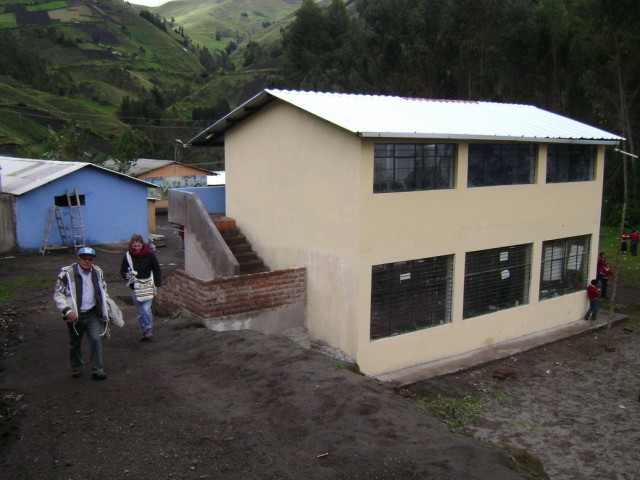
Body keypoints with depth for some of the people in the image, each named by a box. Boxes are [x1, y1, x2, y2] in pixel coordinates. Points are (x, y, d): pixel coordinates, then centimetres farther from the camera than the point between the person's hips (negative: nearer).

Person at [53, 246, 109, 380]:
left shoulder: (97, 272, 1)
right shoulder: (67, 273, -15)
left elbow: (103, 289, 18)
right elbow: (58, 294, -11)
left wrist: (103, 307, 14)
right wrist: (67, 310, -21)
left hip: (92, 314, 2)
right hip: (75, 315, -2)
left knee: (96, 340, -7)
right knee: (75, 343, 13)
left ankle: (97, 370, 2)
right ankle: (76, 368, 35)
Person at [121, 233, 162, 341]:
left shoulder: (149, 254, -7)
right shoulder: (128, 256, -6)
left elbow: (157, 270, 3)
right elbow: (122, 271, 3)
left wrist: (157, 283, -3)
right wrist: (127, 275, -20)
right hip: (135, 287, 2)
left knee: (146, 309, -15)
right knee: (140, 312, 10)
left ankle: (149, 329, 3)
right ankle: (144, 331, 24)